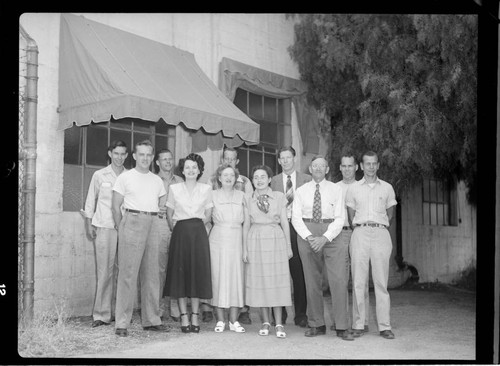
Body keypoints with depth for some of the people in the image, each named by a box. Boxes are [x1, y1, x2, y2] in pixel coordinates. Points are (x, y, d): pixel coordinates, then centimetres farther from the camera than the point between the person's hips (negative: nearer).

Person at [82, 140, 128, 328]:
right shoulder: (99, 175, 7)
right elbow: (91, 201, 10)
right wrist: (88, 224, 4)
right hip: (104, 227, -2)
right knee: (104, 270, -5)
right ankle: (102, 314, 0)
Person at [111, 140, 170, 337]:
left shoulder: (157, 180, 17)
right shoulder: (125, 177, 3)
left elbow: (163, 206, 21)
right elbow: (115, 206, 1)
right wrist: (121, 229, -2)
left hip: (153, 225, 5)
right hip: (132, 222, -5)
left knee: (151, 274, 8)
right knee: (128, 274, -8)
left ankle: (151, 320, 16)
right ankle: (121, 323, -5)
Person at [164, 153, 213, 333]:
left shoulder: (206, 189, 7)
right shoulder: (174, 188, 5)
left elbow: (208, 215, 13)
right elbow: (169, 214, 10)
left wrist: (198, 224, 5)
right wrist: (174, 227, 3)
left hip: (199, 233, 1)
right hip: (180, 233, -1)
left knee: (198, 273, 0)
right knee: (180, 273, -2)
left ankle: (195, 315, 7)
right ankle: (184, 316, 5)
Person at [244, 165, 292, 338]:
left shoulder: (279, 197, 5)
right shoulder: (248, 199, 6)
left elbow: (284, 222, 7)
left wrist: (288, 245, 5)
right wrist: (244, 249, 2)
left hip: (276, 239, -1)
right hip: (255, 241, 1)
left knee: (277, 281, -1)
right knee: (259, 282, 2)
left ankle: (279, 324, 5)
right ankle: (265, 322, 13)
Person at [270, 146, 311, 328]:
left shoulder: (306, 179, 8)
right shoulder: (274, 181, 13)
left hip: (299, 228, -1)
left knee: (300, 273, 0)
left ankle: (300, 315, 8)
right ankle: (280, 313, 11)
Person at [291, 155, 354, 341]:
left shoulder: (336, 189, 7)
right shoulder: (301, 191, 9)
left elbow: (339, 218, 0)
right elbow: (296, 218, 3)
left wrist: (325, 238, -13)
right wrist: (309, 237, -12)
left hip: (331, 234, -1)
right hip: (307, 234, 1)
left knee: (339, 280, -9)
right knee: (312, 281, 3)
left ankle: (342, 327, -4)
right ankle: (317, 325, 12)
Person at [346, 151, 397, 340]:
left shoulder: (387, 188, 11)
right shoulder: (353, 189, 11)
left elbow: (389, 214, 19)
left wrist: (381, 227, 9)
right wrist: (359, 228, 6)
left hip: (381, 233, 0)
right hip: (360, 233, 0)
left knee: (381, 281, -3)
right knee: (358, 281, -3)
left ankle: (384, 326, 0)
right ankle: (358, 324, 2)